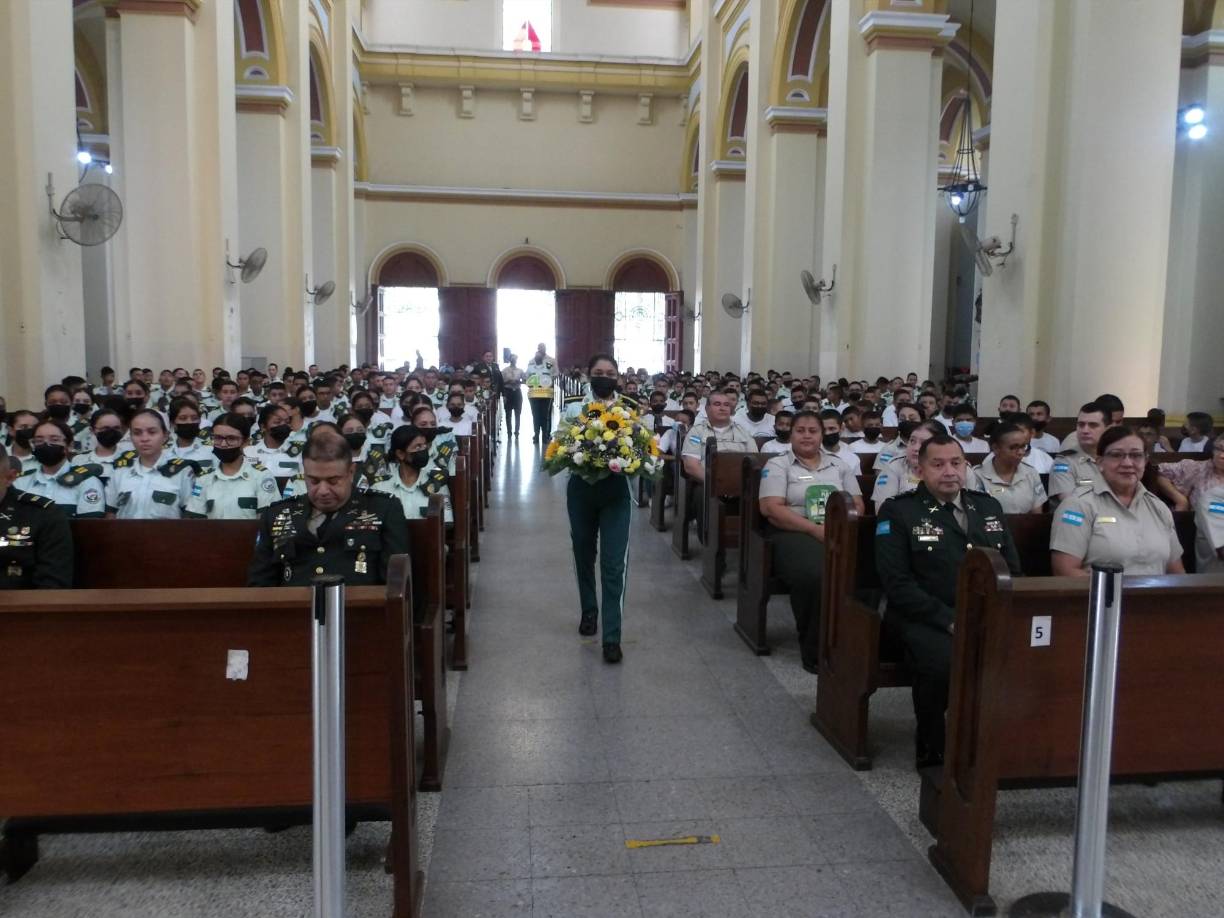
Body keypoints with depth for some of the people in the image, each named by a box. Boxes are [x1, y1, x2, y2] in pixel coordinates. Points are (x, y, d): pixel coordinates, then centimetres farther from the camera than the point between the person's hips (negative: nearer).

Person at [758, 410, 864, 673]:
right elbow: (771, 508, -4)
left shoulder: (839, 466, 22)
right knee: (817, 575, -36)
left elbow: (858, 505, 16)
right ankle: (814, 650, -17)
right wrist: (816, 529, -13)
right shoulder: (778, 465, 9)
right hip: (795, 534, -3)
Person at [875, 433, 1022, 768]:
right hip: (926, 619, -4)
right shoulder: (898, 511, 1)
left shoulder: (988, 506, 18)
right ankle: (931, 749, -6)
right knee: (945, 661, -34)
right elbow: (897, 584, -7)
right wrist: (950, 620, -16)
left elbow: (1013, 570, 18)